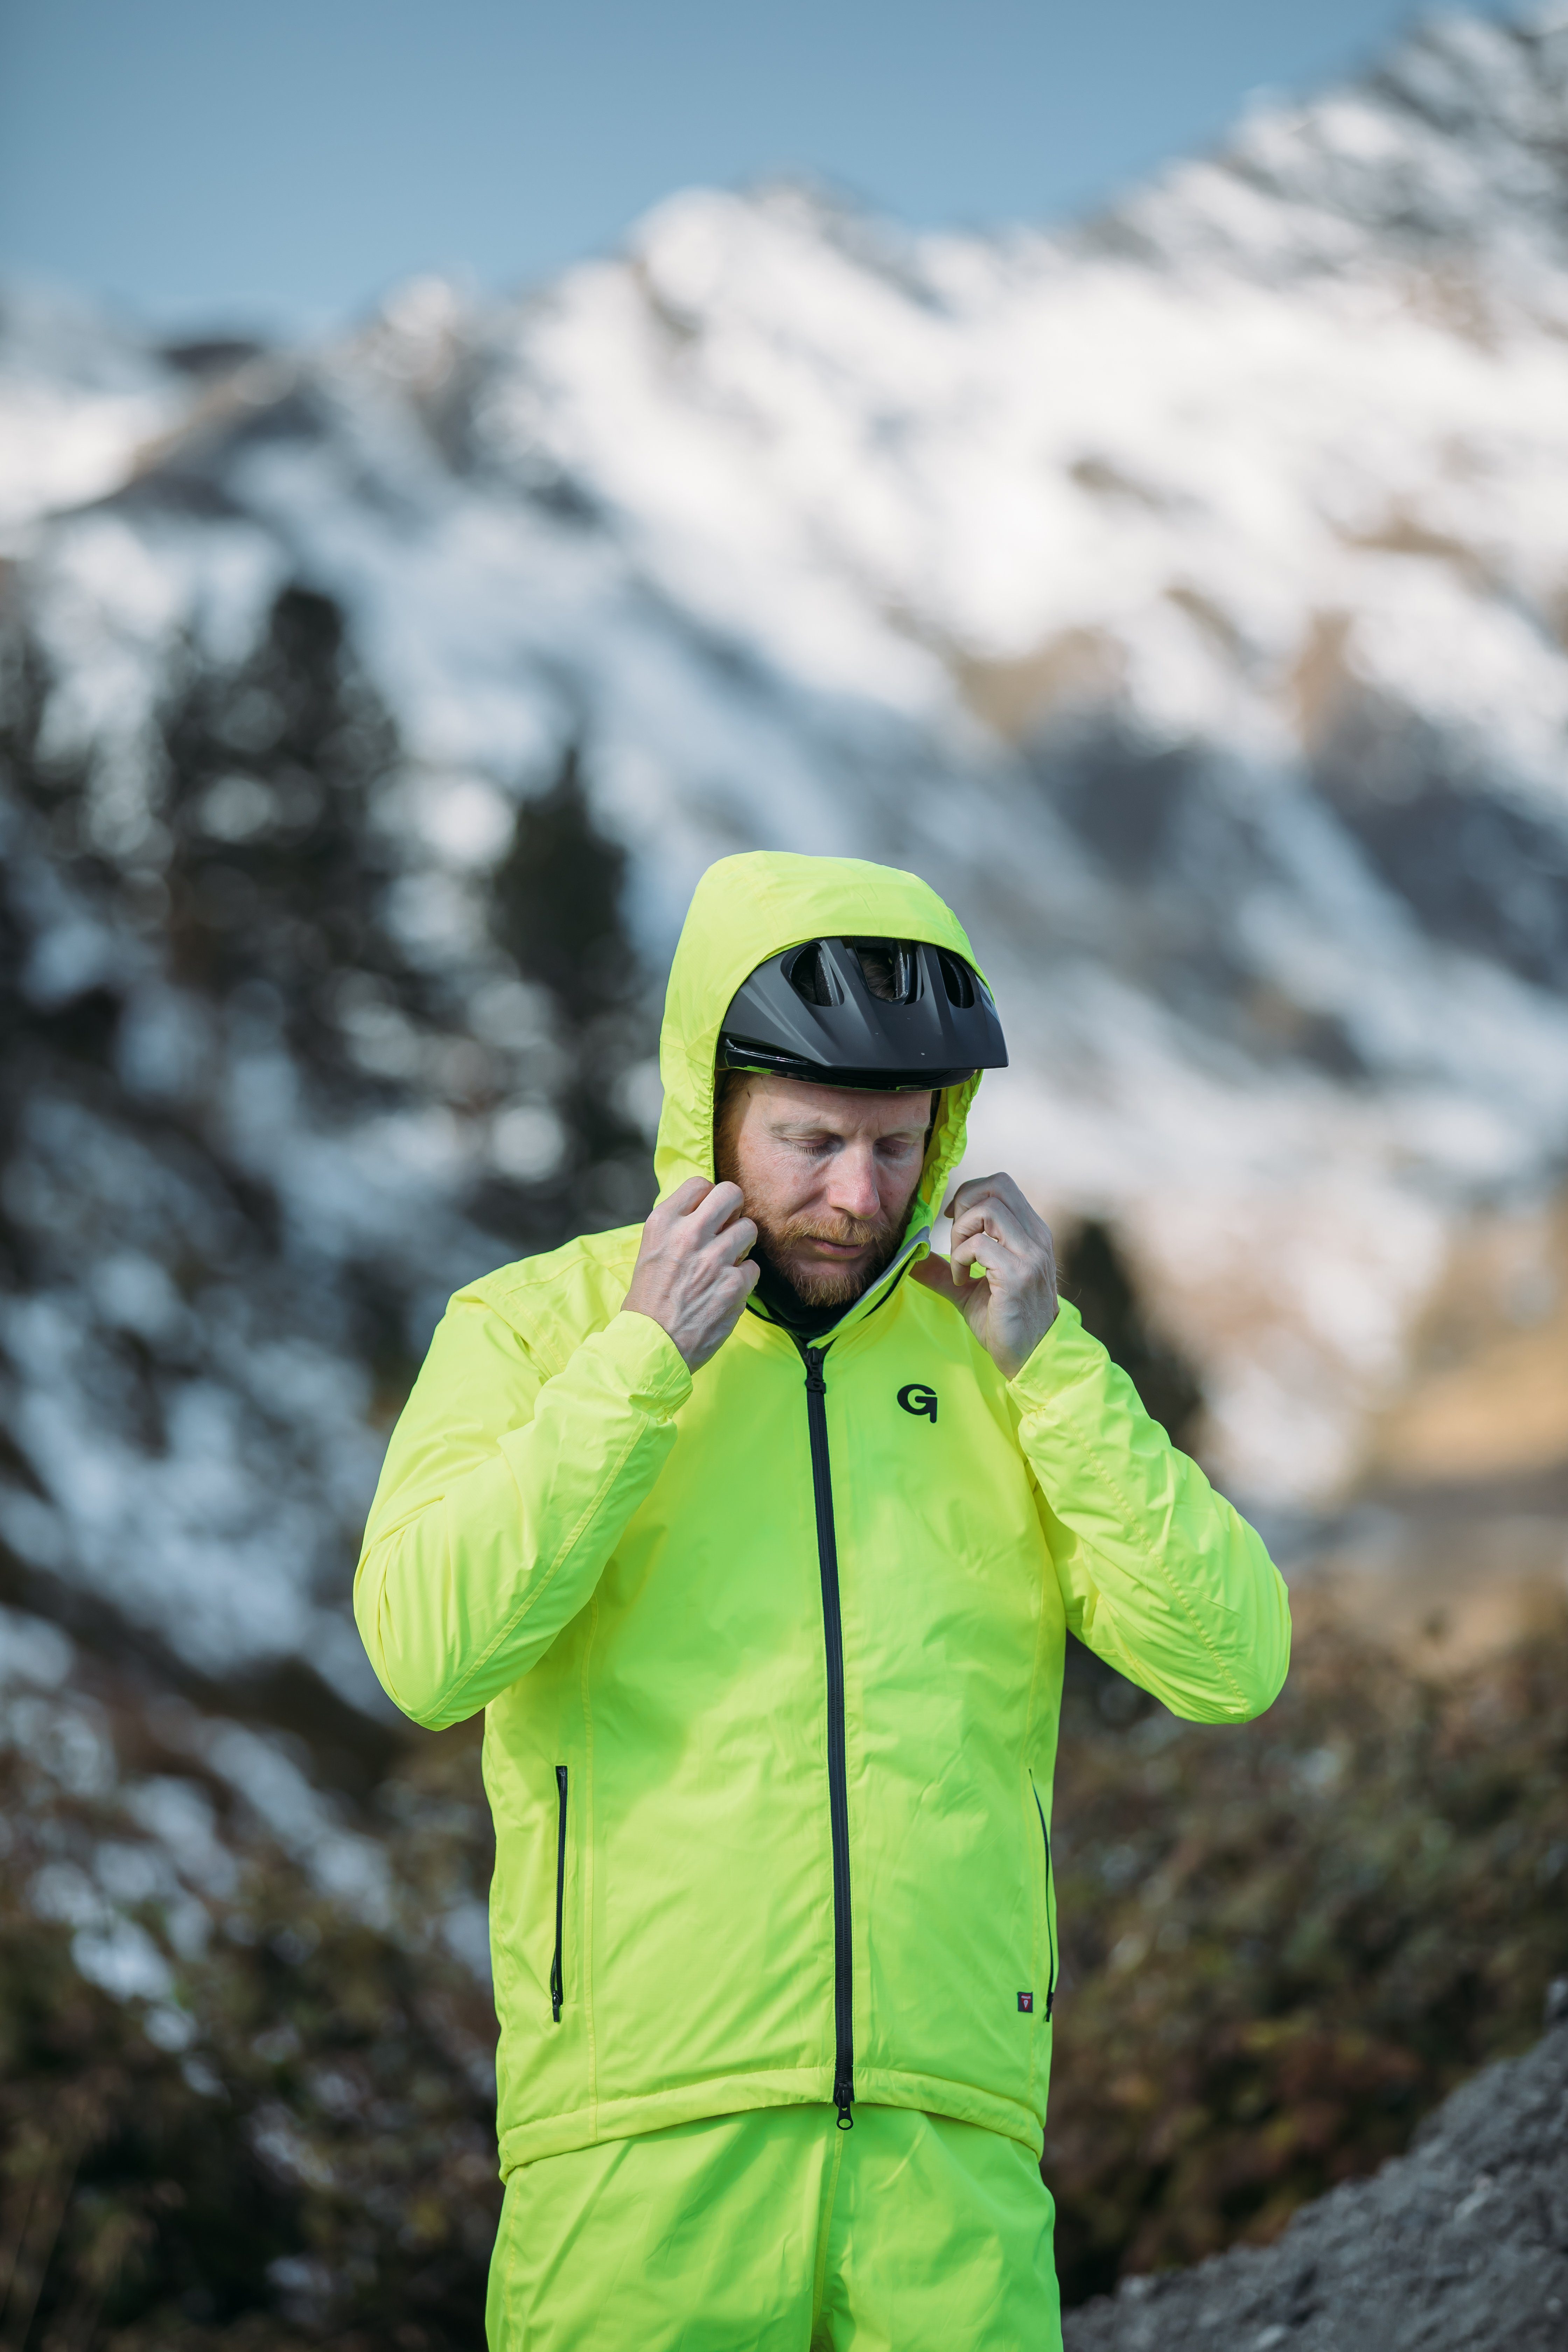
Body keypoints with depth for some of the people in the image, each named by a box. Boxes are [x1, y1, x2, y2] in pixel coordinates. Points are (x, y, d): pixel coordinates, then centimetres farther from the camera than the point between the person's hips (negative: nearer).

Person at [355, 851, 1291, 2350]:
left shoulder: (993, 1353, 11)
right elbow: (428, 1651, -12)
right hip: (646, 2145, -2)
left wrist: (1045, 1359, -6)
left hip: (945, 2147, 2)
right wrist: (643, 1363, -13)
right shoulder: (534, 1326, 4)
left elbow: (1228, 1661, 1)